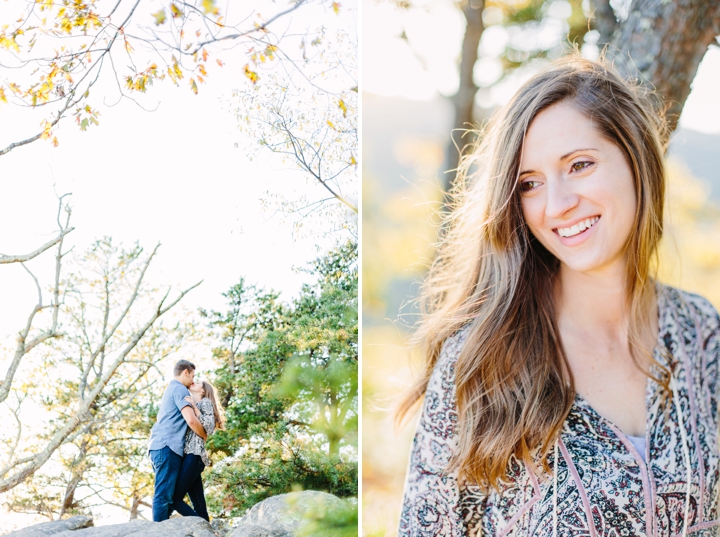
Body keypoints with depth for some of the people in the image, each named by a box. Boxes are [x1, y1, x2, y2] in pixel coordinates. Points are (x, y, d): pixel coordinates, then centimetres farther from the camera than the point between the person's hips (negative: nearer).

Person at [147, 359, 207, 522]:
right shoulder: (180, 389, -4)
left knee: (166, 494, 8)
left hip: (159, 446, 10)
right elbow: (191, 420, -16)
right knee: (164, 495, -12)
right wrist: (205, 436, 1)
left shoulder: (170, 389, 26)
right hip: (167, 447, -10)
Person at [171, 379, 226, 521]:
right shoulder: (189, 405, 27)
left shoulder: (205, 402, 6)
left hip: (194, 455, -8)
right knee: (199, 507, 0)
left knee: (175, 499, -14)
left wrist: (194, 408, -11)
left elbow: (210, 427, -9)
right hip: (187, 455, 8)